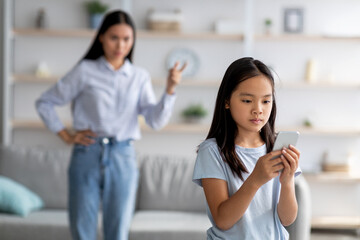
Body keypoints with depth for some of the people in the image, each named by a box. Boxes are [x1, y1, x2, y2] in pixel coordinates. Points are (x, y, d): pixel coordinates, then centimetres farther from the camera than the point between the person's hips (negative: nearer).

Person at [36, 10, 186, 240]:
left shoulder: (140, 77, 8)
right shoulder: (85, 71, 1)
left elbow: (156, 120, -3)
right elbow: (44, 103, 6)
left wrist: (170, 89, -17)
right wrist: (66, 136, 1)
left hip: (123, 159, 2)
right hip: (87, 155, -2)